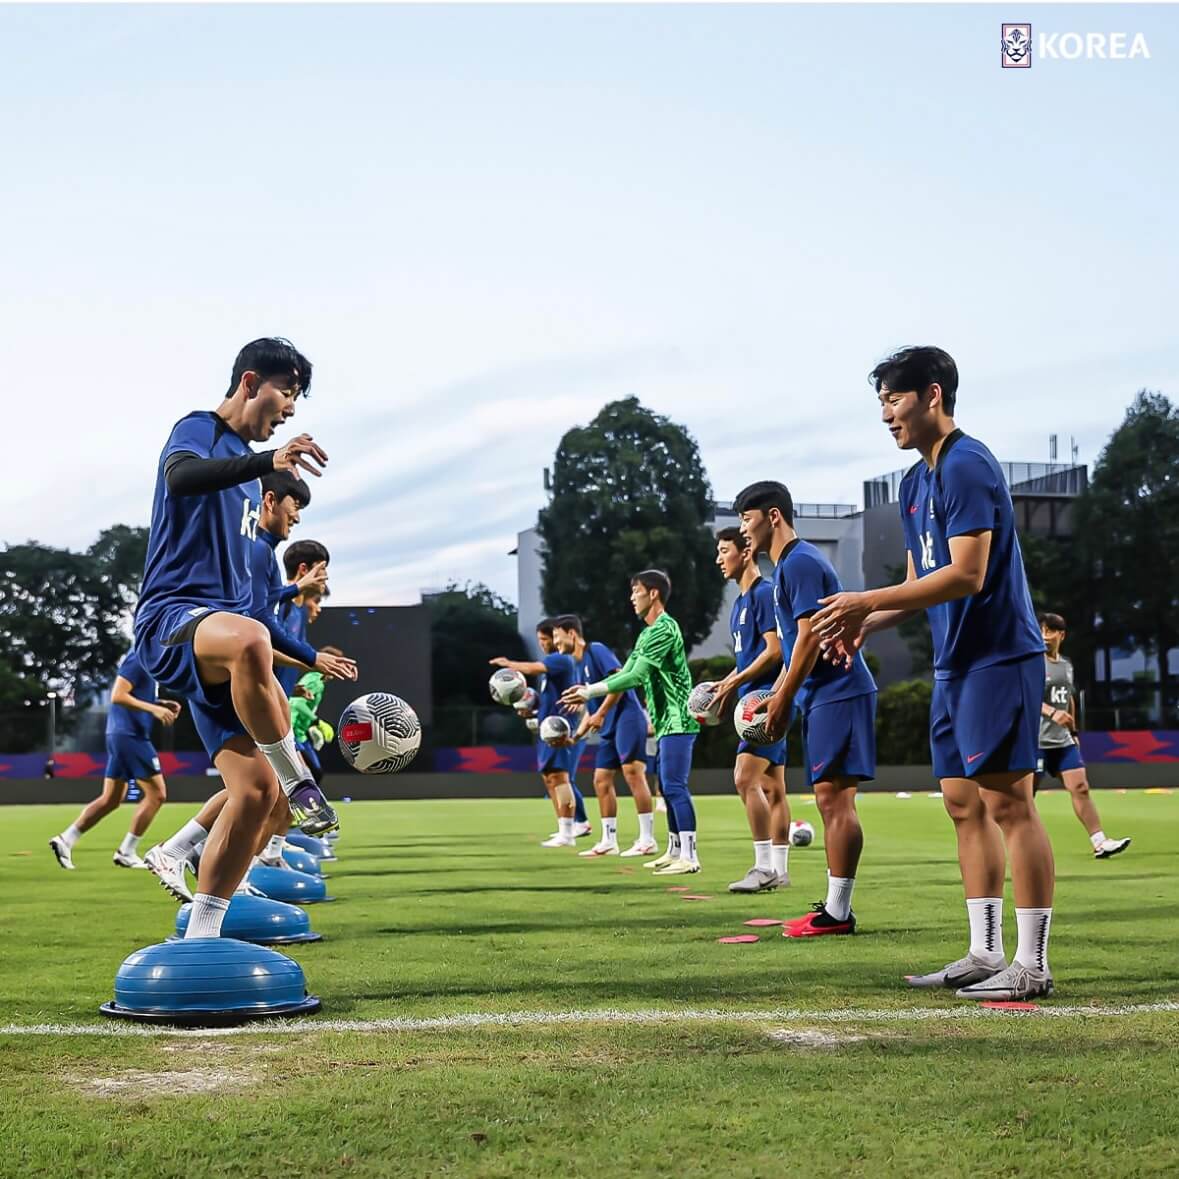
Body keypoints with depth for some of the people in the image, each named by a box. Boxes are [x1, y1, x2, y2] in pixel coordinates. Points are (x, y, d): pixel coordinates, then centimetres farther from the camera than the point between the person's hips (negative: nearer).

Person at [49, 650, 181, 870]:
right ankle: (127, 853, 1)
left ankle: (66, 840, 10)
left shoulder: (143, 658, 17)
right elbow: (118, 696, -20)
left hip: (120, 734, 10)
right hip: (131, 734, -10)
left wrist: (161, 705, 12)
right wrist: (153, 709, -23)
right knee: (156, 794, -3)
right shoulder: (138, 658, -13)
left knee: (111, 799, 12)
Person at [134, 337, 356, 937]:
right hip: (170, 618, -9)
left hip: (216, 629, 9)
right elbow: (180, 476, -28)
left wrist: (308, 656, 35)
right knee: (248, 641, -44)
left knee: (257, 790, -5)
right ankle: (297, 781, -26)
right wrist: (269, 462, -43)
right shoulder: (199, 431, 0)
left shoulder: (246, 470, 26)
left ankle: (198, 939, 2)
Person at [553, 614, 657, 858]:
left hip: (627, 717, -10)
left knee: (632, 772, -15)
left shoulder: (596, 650, -6)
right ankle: (609, 842, 13)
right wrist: (576, 736, 15)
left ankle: (647, 840, -15)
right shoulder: (580, 666, 20)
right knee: (601, 779, 7)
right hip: (609, 728, 10)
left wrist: (601, 714, -18)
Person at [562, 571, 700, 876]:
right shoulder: (648, 633, 18)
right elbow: (626, 672, 17)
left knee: (674, 785, -13)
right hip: (667, 721, 10)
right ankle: (674, 850, 19)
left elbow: (635, 677, -20)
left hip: (677, 719, -10)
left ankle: (689, 856, -14)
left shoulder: (664, 629, -15)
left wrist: (591, 692, -16)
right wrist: (588, 691, 5)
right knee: (668, 786, 13)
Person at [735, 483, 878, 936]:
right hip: (823, 695, 10)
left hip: (838, 692, -10)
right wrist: (774, 696, 18)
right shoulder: (789, 565, 19)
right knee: (831, 800, 11)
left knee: (834, 798, -10)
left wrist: (782, 700, -14)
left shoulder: (800, 563, -12)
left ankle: (837, 912, -8)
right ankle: (835, 907, 15)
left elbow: (809, 636, -18)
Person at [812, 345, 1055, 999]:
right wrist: (867, 621, 4)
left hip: (998, 657, -10)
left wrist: (869, 602, -20)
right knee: (964, 804, 10)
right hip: (956, 664, 10)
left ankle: (1031, 964, -3)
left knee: (1008, 802, -8)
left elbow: (966, 575, -22)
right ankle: (985, 955, 16)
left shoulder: (967, 466, -14)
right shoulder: (916, 480, 16)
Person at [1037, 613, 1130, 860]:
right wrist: (1052, 712, -32)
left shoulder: (1066, 665, 14)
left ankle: (1099, 843, -2)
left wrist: (1073, 731, 22)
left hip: (1062, 741, 6)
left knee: (1080, 787, -1)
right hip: (1036, 741, -6)